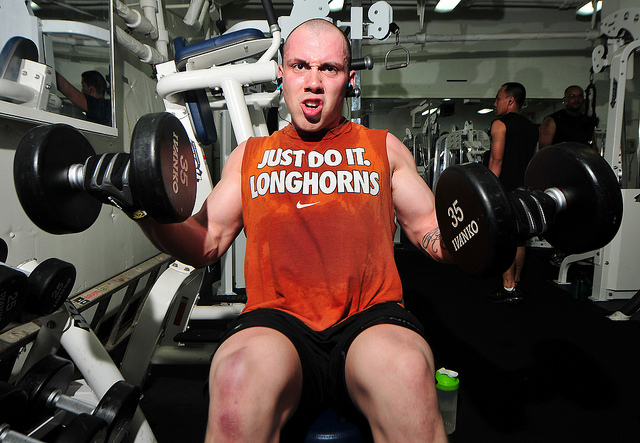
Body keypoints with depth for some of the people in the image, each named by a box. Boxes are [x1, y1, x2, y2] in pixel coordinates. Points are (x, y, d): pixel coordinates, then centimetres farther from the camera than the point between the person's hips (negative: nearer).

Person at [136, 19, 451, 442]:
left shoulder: (384, 148, 19)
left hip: (370, 318, 0)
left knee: (407, 372, -34)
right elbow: (207, 244, 17)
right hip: (276, 319, 1)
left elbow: (430, 230, 18)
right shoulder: (250, 155, 20)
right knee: (239, 378, -33)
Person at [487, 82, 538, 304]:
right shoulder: (532, 127, 17)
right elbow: (532, 161, 18)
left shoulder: (500, 124, -7)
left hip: (506, 191, -8)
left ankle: (509, 289, 0)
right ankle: (515, 284, 23)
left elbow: (496, 160, -14)